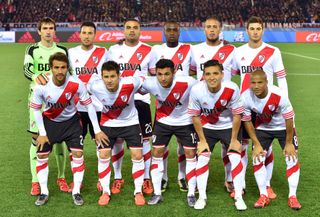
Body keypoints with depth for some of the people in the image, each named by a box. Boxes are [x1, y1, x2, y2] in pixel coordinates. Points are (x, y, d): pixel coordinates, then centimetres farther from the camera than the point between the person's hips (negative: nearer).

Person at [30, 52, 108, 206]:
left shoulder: (76, 84, -27)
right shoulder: (41, 87, -26)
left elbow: (89, 105, -15)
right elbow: (36, 109, -9)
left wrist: (97, 130, -14)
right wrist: (42, 133, -10)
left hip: (71, 121, 0)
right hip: (49, 122, 1)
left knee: (78, 154, -8)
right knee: (41, 156, 1)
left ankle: (76, 192, 7)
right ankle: (44, 193, 15)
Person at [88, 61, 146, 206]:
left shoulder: (130, 83, -32)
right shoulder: (95, 87, -26)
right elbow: (84, 88, -1)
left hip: (130, 122, -1)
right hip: (108, 123, 1)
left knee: (137, 155, -5)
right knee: (103, 155, -1)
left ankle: (138, 191, 12)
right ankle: (105, 191, 16)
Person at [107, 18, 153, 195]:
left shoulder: (148, 51, 3)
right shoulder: (114, 50, 8)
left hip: (140, 100, -1)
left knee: (143, 140, 1)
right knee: (117, 139, 4)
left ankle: (146, 179, 11)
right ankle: (117, 178, 18)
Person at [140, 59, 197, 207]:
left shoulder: (188, 83, -33)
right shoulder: (150, 84, -24)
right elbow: (139, 90, 0)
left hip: (185, 122, -2)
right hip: (163, 121, 2)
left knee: (191, 153, -1)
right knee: (157, 153, 1)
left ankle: (191, 194, 11)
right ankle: (157, 193, 11)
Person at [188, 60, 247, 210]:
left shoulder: (232, 89, -29)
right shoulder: (196, 90, -26)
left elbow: (237, 115, -15)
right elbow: (195, 116, -11)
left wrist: (234, 140, -10)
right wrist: (202, 140, -8)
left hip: (228, 127, -1)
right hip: (207, 128, 1)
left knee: (235, 157, -8)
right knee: (202, 158, -6)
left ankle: (238, 197, 4)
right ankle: (202, 197, 8)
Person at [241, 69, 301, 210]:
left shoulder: (279, 95, -36)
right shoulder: (245, 98, -28)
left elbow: (289, 120, -22)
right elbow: (247, 122, -12)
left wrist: (289, 143, -14)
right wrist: (256, 144, -11)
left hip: (283, 127, -2)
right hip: (262, 128, 2)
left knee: (292, 158, -9)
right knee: (257, 159, -6)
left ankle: (292, 196, 3)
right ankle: (263, 196, 7)